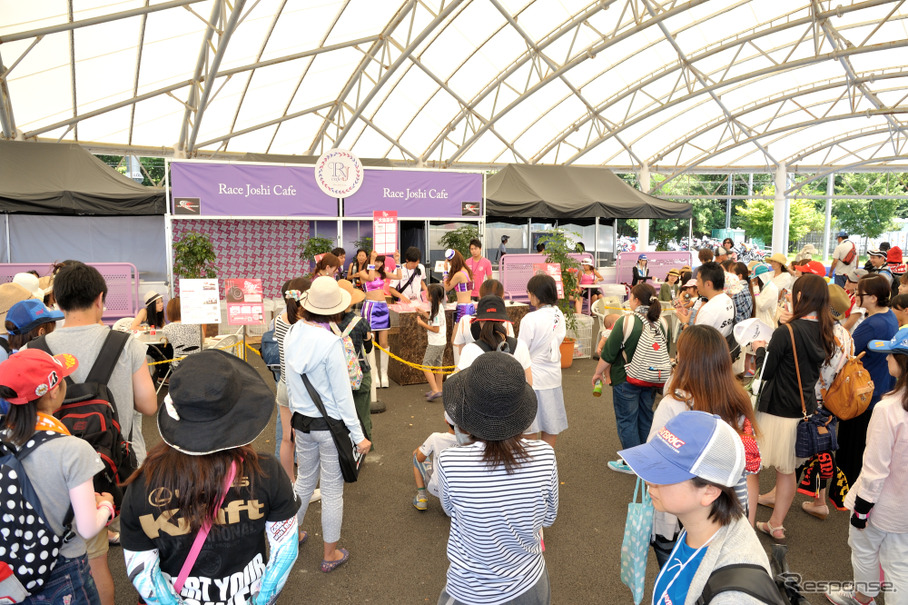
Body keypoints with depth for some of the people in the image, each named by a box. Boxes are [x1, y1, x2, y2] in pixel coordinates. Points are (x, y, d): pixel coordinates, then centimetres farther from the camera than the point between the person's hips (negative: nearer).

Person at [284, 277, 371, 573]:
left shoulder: (293, 333, -4)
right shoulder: (331, 342, -23)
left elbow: (291, 382, 8)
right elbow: (342, 395, -18)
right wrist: (358, 436, -10)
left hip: (302, 421, 7)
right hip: (330, 425, -6)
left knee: (304, 480, 25)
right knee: (332, 490, 9)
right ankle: (330, 554, 24)